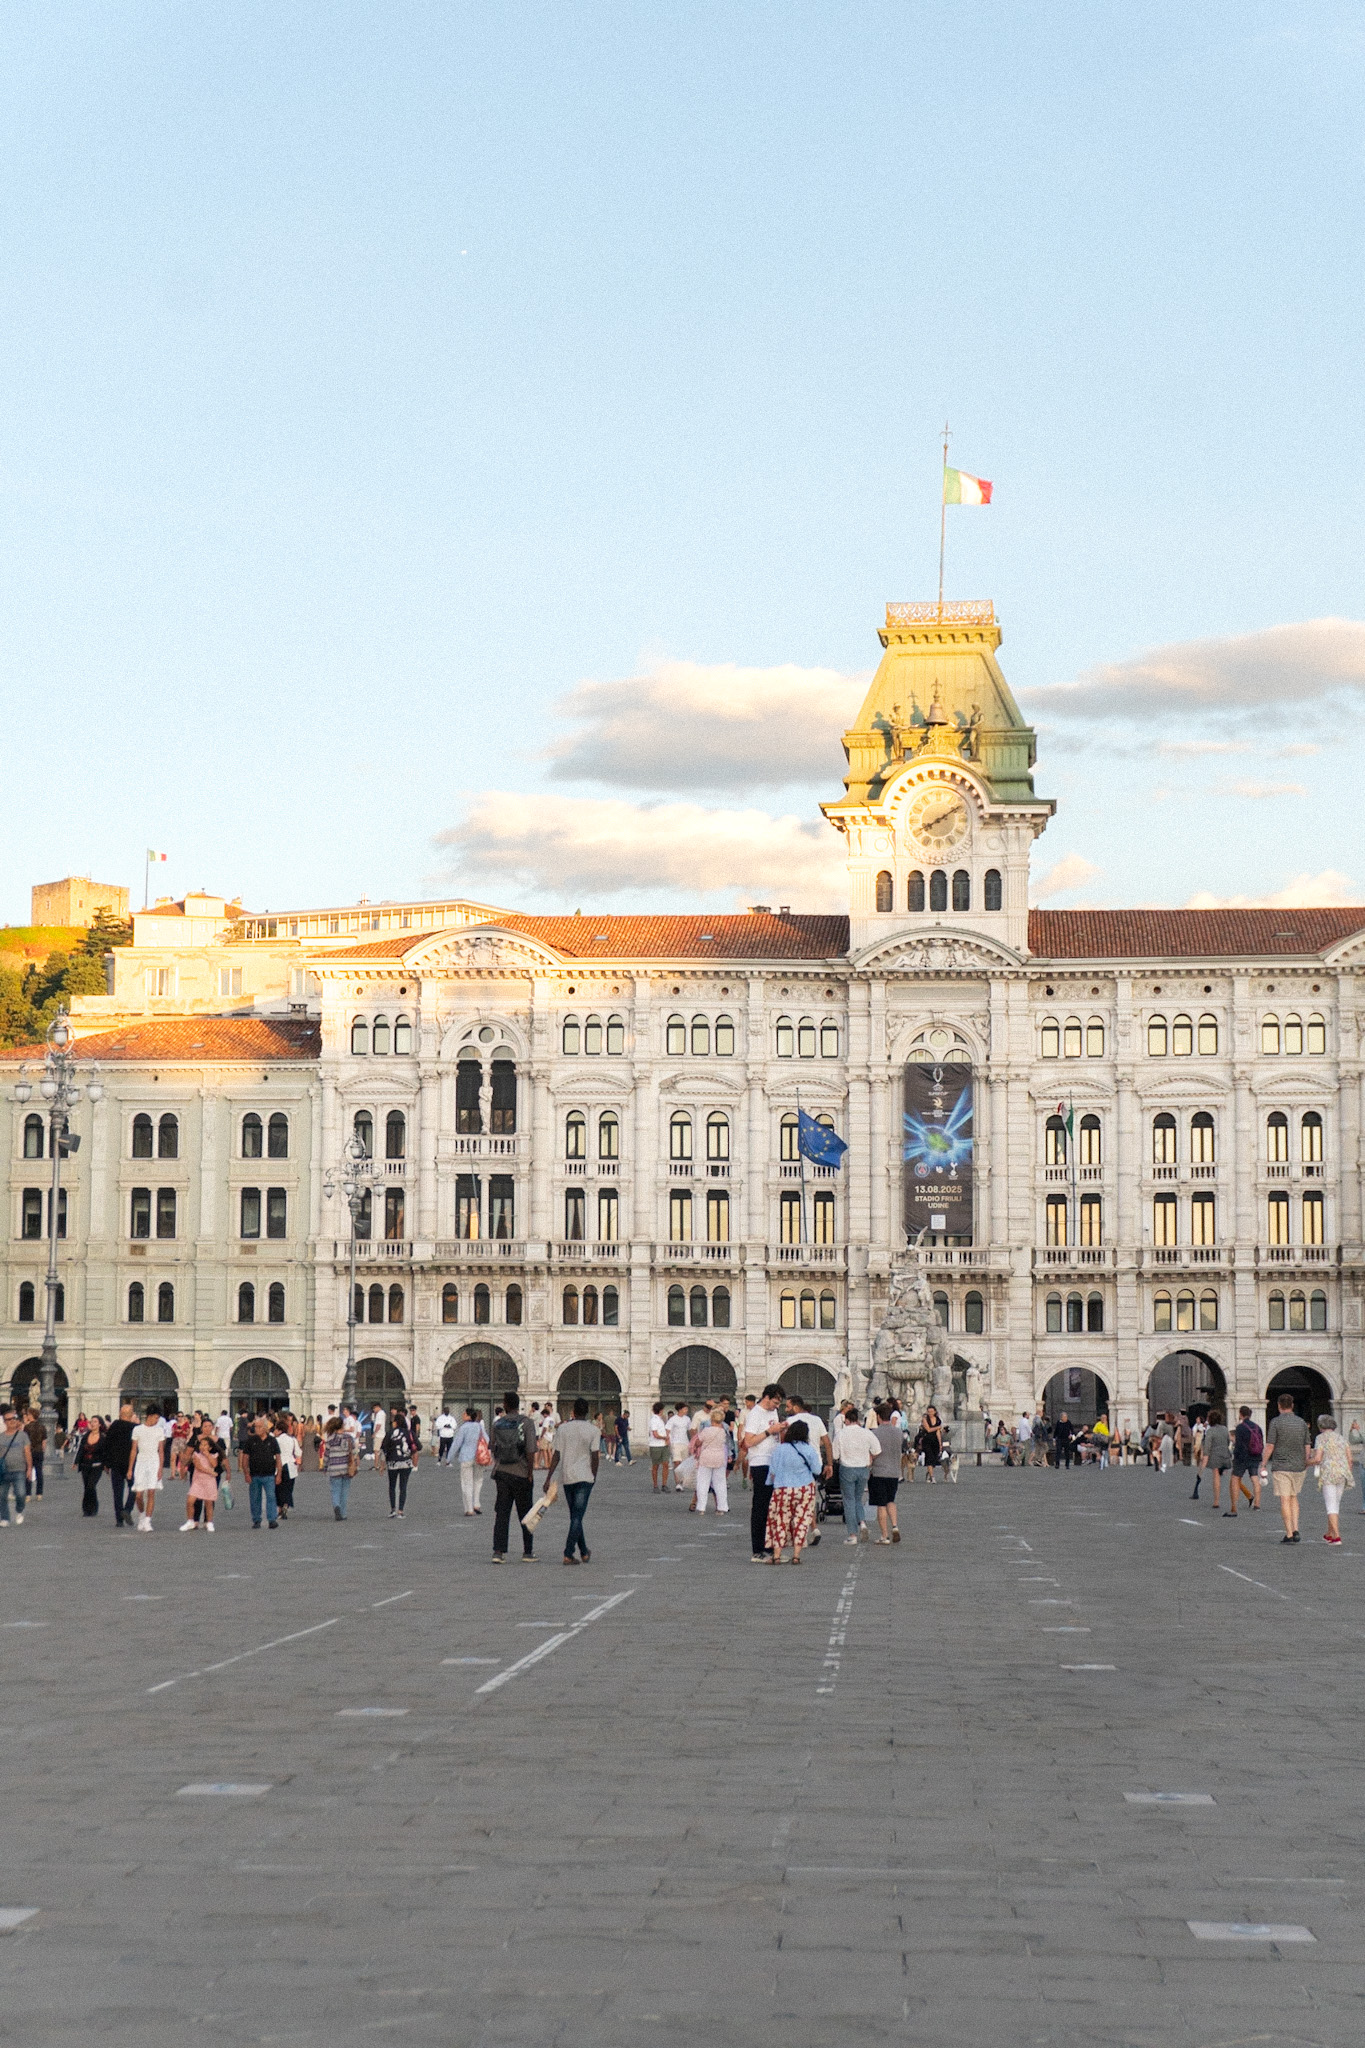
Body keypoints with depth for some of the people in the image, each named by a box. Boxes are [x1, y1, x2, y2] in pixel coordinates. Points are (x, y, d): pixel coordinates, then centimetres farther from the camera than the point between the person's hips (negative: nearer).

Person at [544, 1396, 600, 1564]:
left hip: (566, 1477, 3)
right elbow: (595, 1456, -8)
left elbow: (556, 1455, -1)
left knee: (575, 1516, 16)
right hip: (584, 1477, -3)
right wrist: (594, 1476, 5)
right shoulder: (593, 1430, -5)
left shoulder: (563, 1428, 1)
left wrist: (548, 1478, 1)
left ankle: (584, 1553, 26)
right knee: (577, 1517, -3)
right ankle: (568, 1554, -12)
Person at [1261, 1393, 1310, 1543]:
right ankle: (1295, 1529, 5)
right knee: (1293, 1497, 19)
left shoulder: (1276, 1422, -9)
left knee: (1285, 1500, -2)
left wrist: (1263, 1465, -3)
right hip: (1299, 1467, 4)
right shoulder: (1302, 1422, 4)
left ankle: (1289, 1534, -5)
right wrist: (1305, 1466, 18)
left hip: (1281, 1467, -4)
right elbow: (1307, 1447, 7)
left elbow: (1269, 1446, -11)